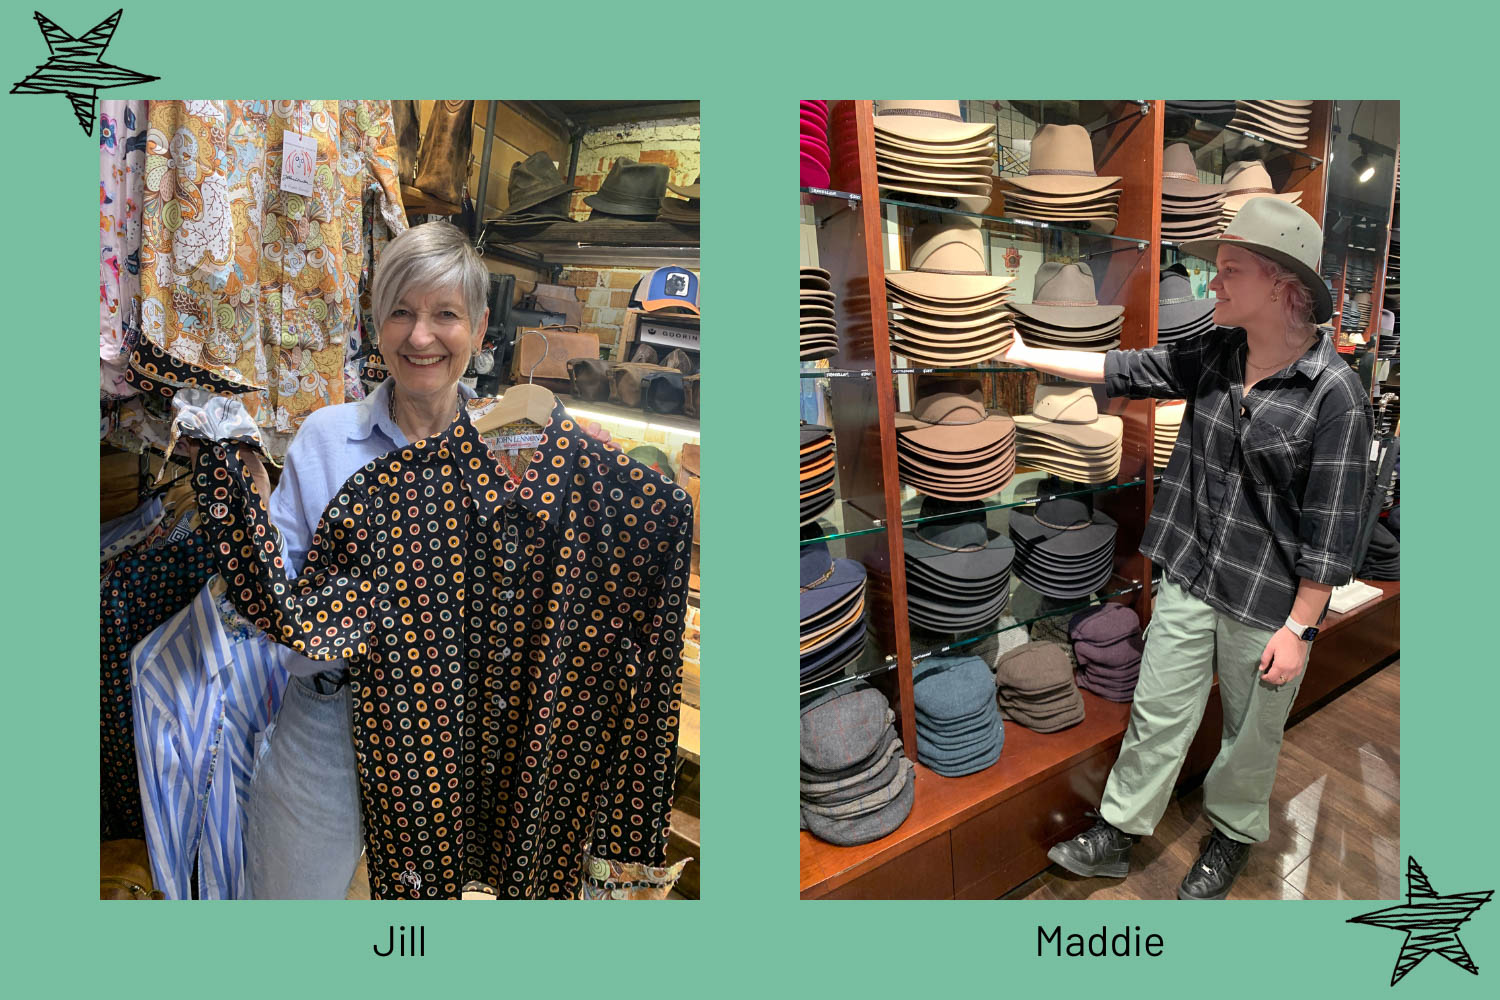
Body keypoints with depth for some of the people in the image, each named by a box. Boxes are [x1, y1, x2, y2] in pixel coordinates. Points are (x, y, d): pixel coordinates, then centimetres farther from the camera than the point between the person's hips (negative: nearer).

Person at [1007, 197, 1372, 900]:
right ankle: (1116, 834, 29)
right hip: (1190, 577, 5)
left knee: (1250, 732, 16)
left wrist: (1299, 629, -15)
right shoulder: (1213, 356, -1)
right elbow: (1124, 369, 9)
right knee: (1157, 711, 14)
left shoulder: (1334, 392, -19)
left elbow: (1332, 527, -17)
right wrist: (1025, 353, 9)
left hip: (1269, 602, -5)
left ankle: (1232, 839, 40)